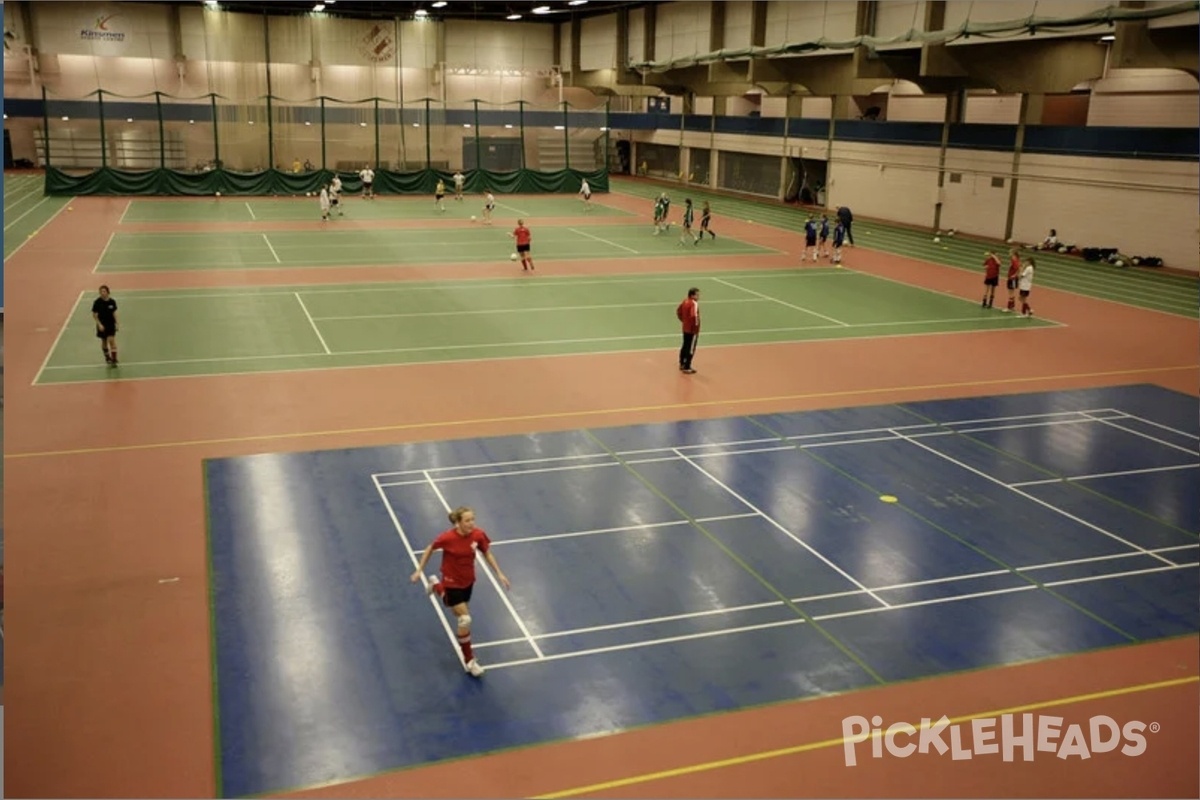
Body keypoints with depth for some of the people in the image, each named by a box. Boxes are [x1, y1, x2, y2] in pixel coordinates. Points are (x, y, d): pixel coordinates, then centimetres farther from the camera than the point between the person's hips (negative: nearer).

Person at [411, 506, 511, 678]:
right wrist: (419, 570, -6)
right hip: (452, 582, -5)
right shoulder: (447, 537, -29)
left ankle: (436, 585, 56)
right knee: (465, 619, -12)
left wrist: (499, 573, -5)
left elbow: (487, 553, -2)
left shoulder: (478, 535, -20)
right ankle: (469, 660, 8)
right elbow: (430, 549, -10)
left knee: (461, 613, 28)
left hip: (468, 580, 5)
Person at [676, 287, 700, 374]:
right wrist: (696, 326, -21)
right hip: (692, 330, -9)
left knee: (685, 346, 21)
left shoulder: (685, 301, 5)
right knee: (691, 349, 0)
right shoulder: (694, 304, -22)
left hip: (685, 328, 9)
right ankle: (687, 368, 5)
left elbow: (678, 311, 14)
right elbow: (694, 316, -33)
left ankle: (682, 364, 34)